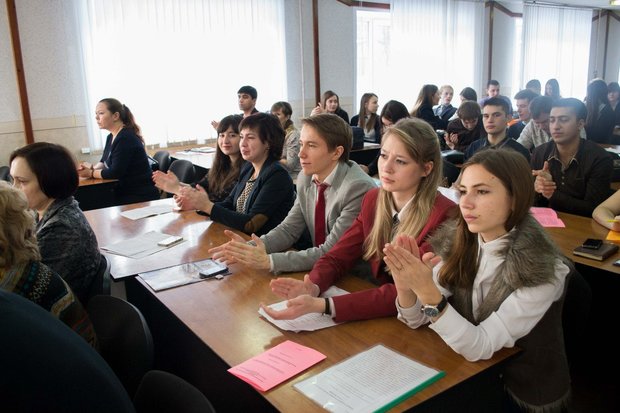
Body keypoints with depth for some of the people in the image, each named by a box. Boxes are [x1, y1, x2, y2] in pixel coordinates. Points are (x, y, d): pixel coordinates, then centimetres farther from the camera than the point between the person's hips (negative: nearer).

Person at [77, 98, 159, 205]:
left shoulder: (126, 138, -19)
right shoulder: (111, 137, 11)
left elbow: (115, 172, -21)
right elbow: (104, 162, 17)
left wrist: (91, 173, -9)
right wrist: (92, 168, -4)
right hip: (125, 193, 9)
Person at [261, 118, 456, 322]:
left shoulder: (443, 217, -20)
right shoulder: (373, 199, 0)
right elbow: (338, 257, -1)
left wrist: (322, 306, -33)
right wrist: (312, 287, -23)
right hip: (380, 317, 4)